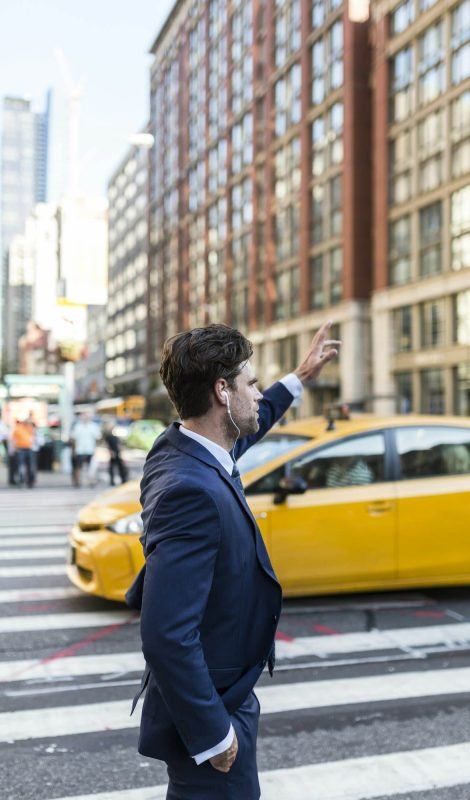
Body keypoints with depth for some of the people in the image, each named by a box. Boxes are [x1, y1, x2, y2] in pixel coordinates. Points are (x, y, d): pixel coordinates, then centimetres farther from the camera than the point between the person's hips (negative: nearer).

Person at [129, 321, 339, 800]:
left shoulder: (186, 451, -2)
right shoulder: (192, 491, -32)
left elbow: (244, 428, 22)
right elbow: (167, 638, -34)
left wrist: (300, 377, 30)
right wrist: (212, 736, -24)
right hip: (213, 710, -9)